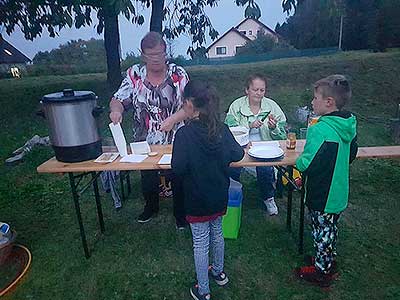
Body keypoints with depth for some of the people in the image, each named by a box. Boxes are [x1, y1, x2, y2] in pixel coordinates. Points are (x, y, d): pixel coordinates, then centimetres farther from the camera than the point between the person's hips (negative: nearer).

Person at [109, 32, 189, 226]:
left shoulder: (178, 74, -8)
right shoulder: (134, 75, -3)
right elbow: (118, 100, -2)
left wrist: (173, 119, -27)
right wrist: (116, 109, -26)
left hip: (175, 141, -2)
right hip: (145, 142, 2)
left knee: (178, 179, 10)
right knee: (147, 178, 21)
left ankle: (180, 213, 35)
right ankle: (151, 207, 48)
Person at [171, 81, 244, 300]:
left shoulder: (184, 133, -22)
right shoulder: (221, 128, -7)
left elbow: (178, 169, -24)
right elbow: (237, 155, -1)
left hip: (197, 199, -5)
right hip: (219, 196, 5)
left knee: (200, 243, 10)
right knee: (217, 233, 25)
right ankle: (219, 272, 47)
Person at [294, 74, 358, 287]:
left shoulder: (319, 130, -29)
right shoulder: (349, 126, -2)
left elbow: (306, 165, -27)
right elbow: (351, 155, 11)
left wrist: (299, 161, -6)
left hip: (321, 196, -8)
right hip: (339, 193, 8)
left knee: (321, 232, 11)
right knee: (331, 228, 24)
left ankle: (321, 271, 31)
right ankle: (329, 262, 44)